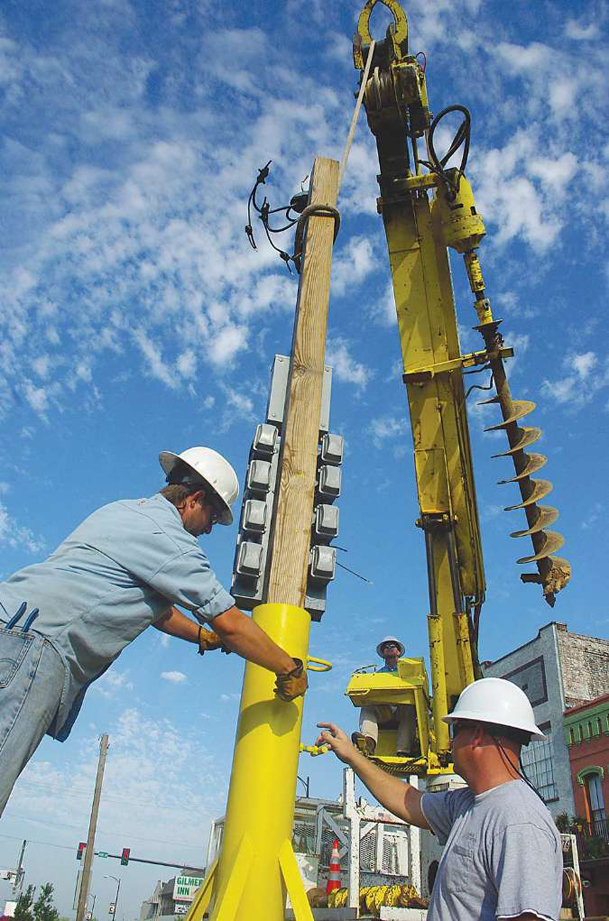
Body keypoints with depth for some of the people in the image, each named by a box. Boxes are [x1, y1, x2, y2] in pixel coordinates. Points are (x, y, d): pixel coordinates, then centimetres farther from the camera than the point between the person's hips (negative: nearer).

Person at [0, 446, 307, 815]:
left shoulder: (122, 510, 24)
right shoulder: (169, 538, -6)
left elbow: (153, 605, 35)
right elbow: (230, 624, -5)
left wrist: (205, 637, 41)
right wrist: (291, 670, 7)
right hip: (34, 642, -10)